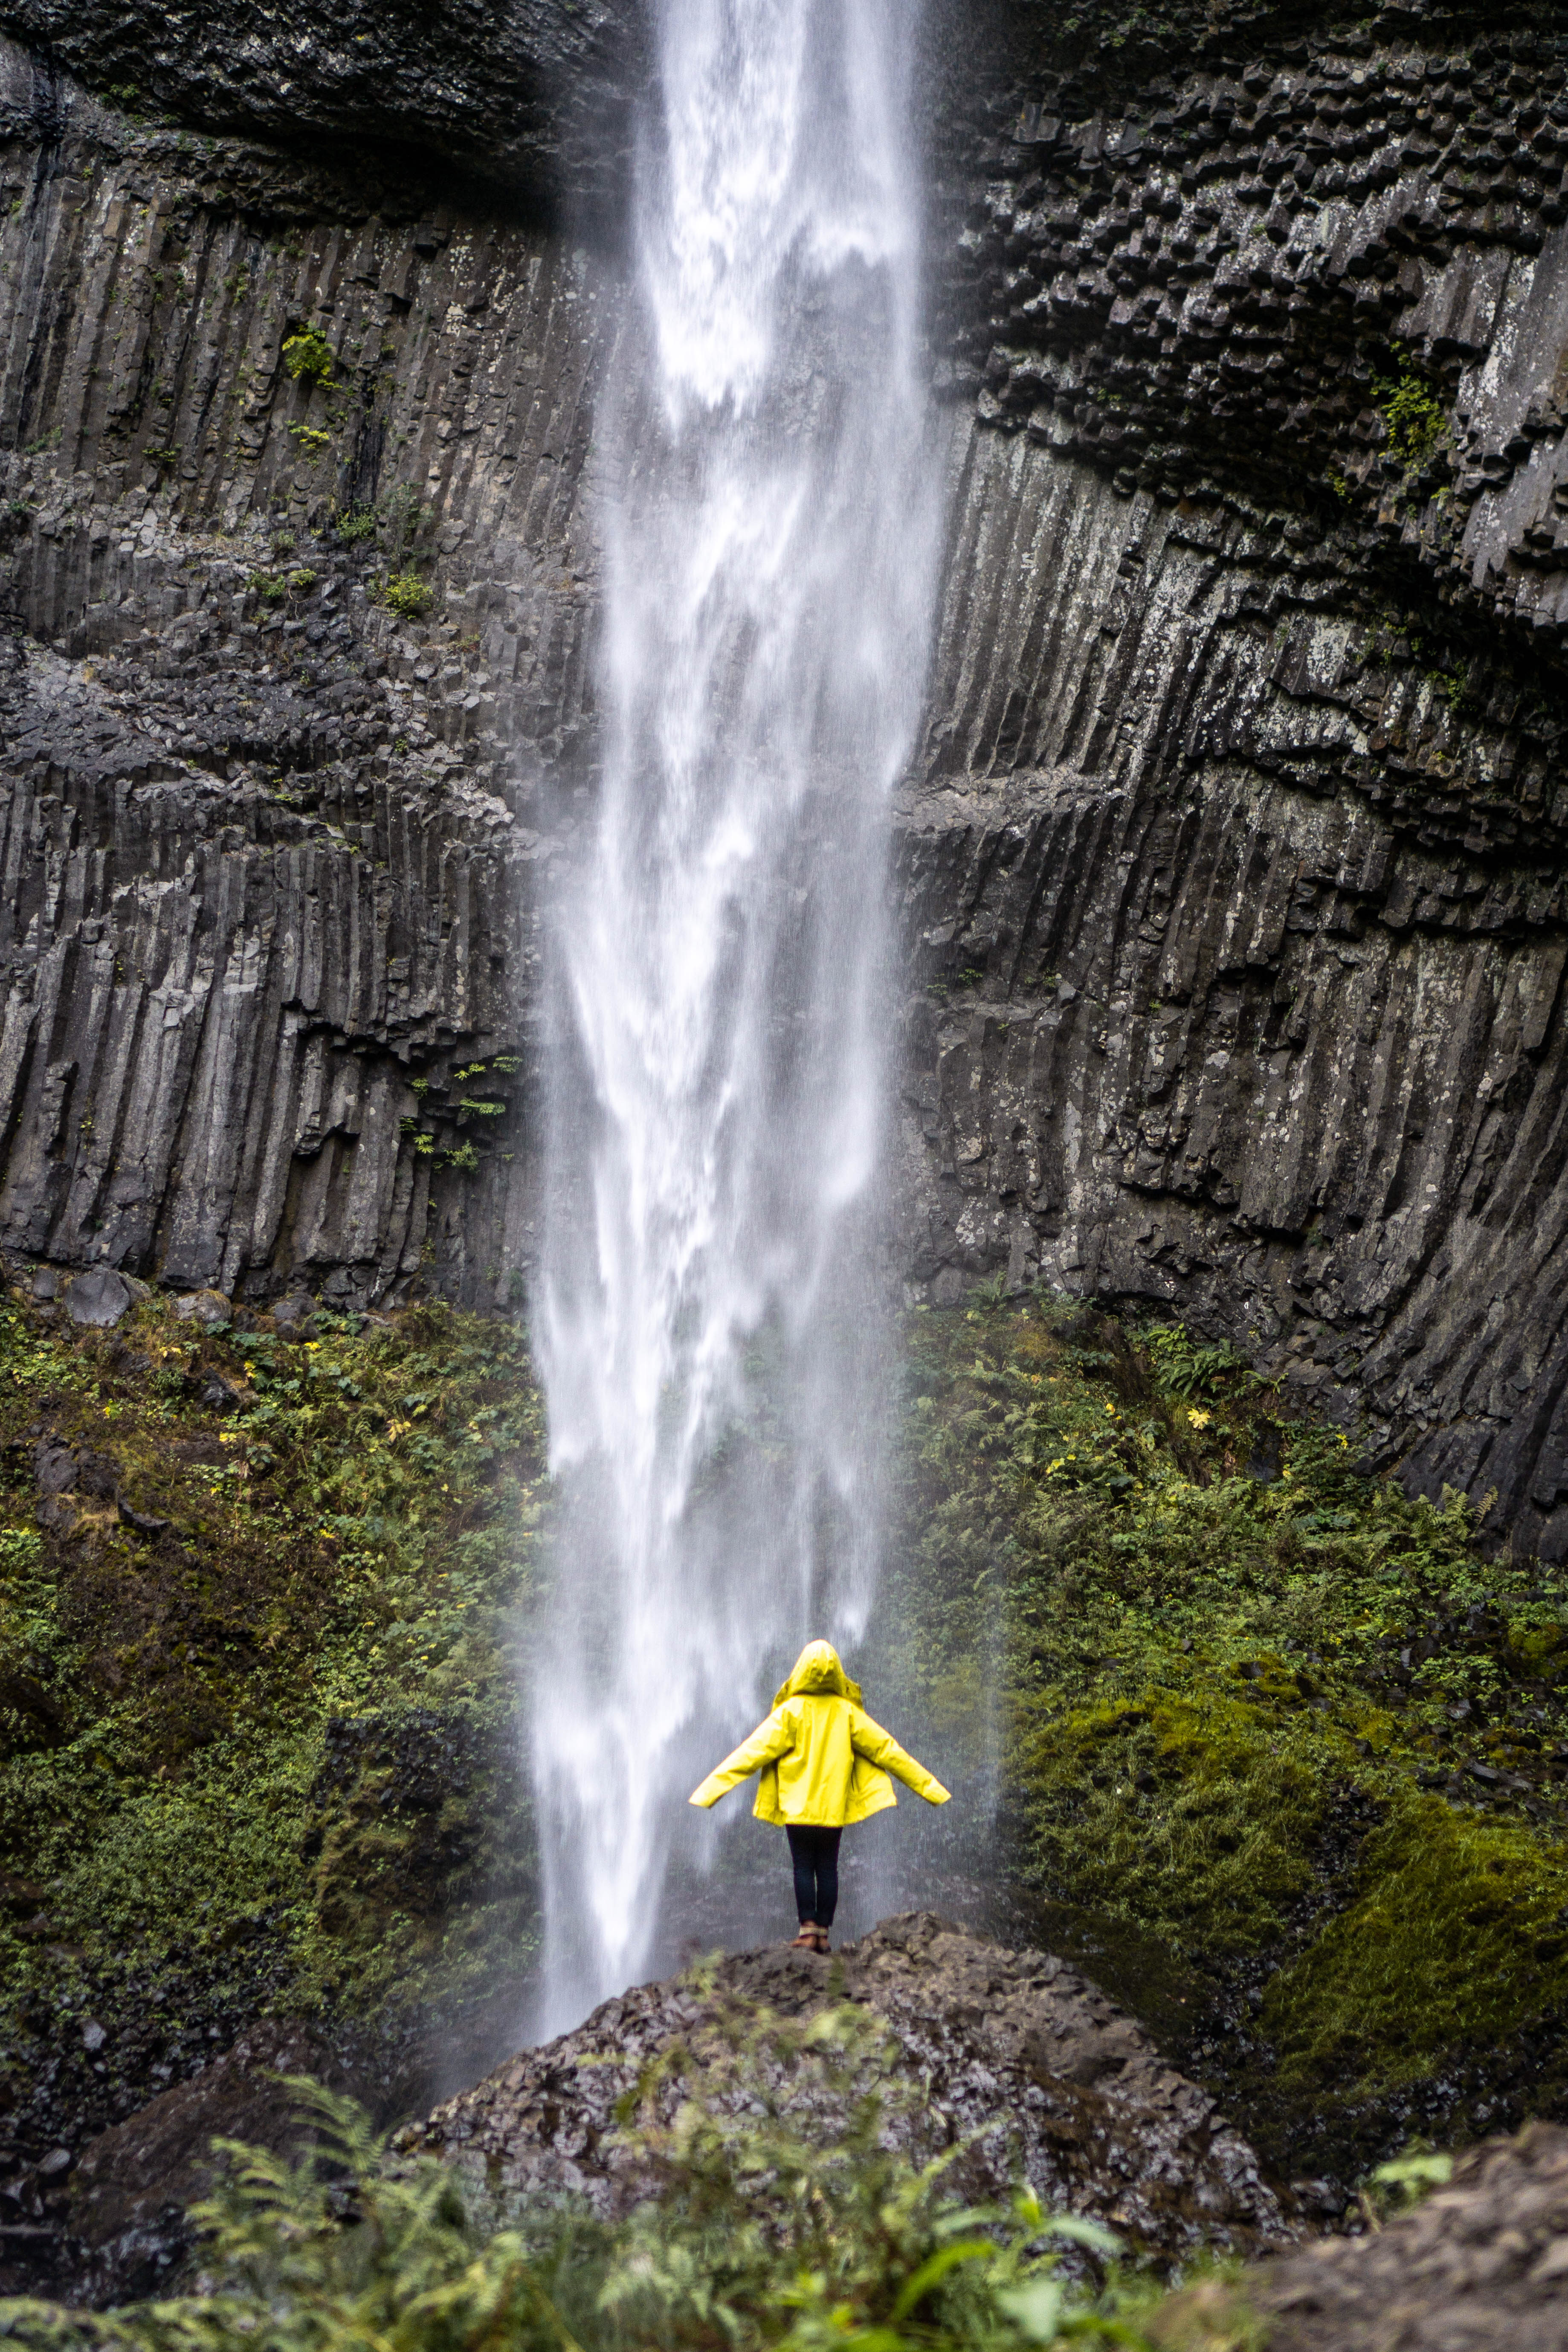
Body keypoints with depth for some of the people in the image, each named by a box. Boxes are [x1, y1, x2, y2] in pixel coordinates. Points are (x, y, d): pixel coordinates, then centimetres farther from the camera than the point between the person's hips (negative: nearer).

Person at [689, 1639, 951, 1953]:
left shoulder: (791, 1711, -9)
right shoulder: (847, 1712, -2)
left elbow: (753, 1752, -11)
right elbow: (886, 1750, 3)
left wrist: (711, 1789, -9)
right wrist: (928, 1786, 11)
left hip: (798, 1807, -2)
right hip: (835, 1808, 2)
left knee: (803, 1869, 2)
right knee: (828, 1869, 8)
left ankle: (808, 1930, -6)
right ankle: (824, 1933, 7)